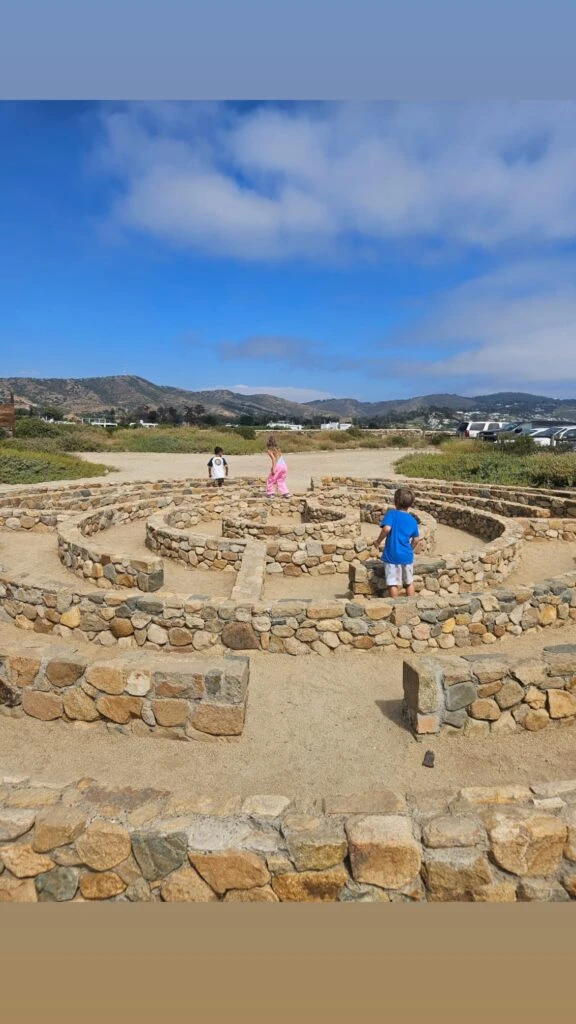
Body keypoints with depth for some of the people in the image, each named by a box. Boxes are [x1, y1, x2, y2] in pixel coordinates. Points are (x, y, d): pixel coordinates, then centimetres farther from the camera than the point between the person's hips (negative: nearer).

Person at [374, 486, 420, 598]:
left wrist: (378, 541, -11)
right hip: (407, 556, 4)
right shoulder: (412, 520, 5)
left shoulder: (392, 513, -8)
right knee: (409, 582, 19)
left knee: (392, 583, 5)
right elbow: (415, 539, 10)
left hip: (392, 556, -4)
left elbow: (387, 528, -24)